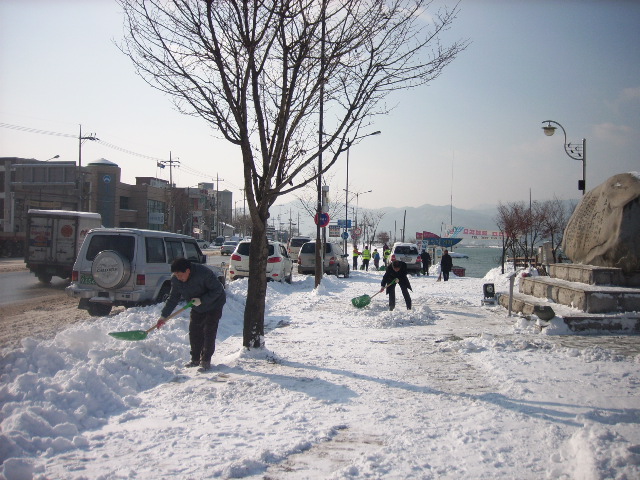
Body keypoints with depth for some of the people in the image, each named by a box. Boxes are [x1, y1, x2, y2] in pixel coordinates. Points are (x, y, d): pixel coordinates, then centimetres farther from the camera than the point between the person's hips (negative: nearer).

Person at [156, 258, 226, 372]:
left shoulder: (204, 273, -33)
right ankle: (195, 360, 16)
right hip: (197, 308, 6)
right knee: (194, 332, 3)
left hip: (213, 304, -6)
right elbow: (173, 298, -4)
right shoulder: (175, 279, -14)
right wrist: (164, 316, -8)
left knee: (209, 332, -11)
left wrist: (201, 300, -30)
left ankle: (206, 361, -4)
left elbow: (217, 290, -25)